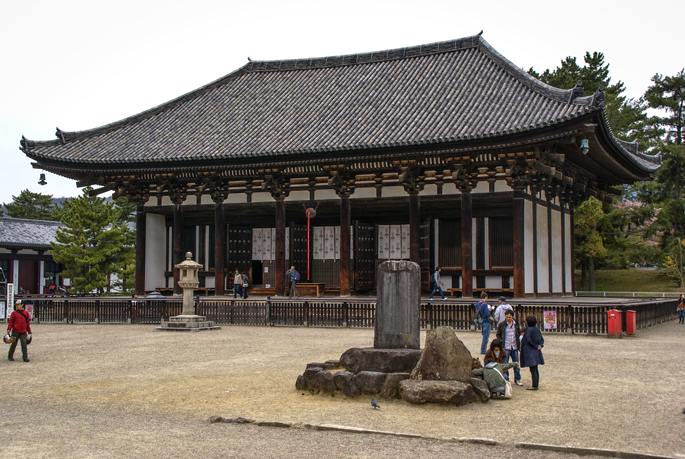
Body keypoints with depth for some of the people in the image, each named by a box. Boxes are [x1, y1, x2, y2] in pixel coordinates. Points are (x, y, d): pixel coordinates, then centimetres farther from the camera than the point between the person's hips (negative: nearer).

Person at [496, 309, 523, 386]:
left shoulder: (516, 324, 6)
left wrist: (519, 343, 4)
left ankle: (517, 379, 18)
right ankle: (505, 379, 10)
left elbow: (519, 334, 17)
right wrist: (501, 343, -9)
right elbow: (498, 334, 3)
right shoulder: (501, 325, -3)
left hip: (514, 347, 3)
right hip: (506, 347, -3)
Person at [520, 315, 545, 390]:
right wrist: (540, 345, -1)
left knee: (532, 369, -5)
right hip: (537, 352, 8)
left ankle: (534, 386, -4)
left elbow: (529, 340, -19)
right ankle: (537, 384, 20)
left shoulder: (529, 329, -15)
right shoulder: (537, 329, 9)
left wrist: (536, 346, -8)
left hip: (530, 352, -8)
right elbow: (542, 339, 12)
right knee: (535, 369, 14)